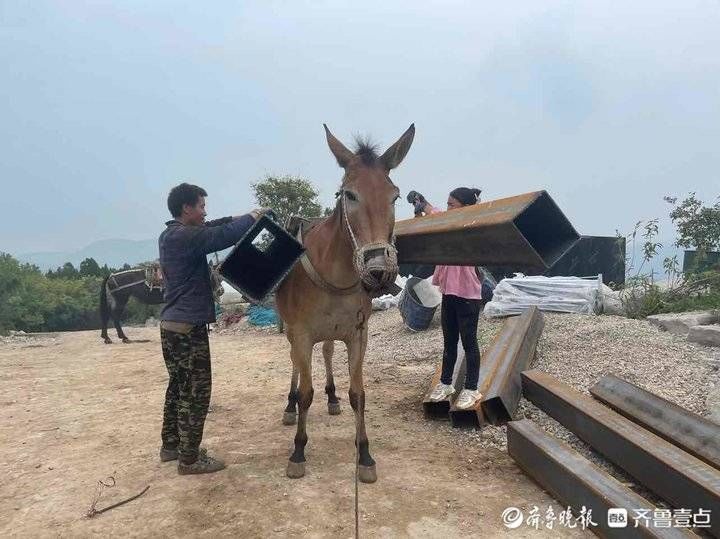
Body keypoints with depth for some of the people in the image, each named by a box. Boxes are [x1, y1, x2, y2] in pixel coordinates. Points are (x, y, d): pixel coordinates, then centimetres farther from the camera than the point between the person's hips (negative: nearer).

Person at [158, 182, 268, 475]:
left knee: (179, 385, 19)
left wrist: (234, 218, 11)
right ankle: (189, 458, 7)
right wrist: (251, 217, -9)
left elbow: (207, 229, 24)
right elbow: (223, 237, -25)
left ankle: (170, 445, 31)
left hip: (172, 323, 10)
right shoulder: (184, 237, -18)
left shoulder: (171, 235, 12)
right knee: (196, 390, -2)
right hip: (188, 326, -10)